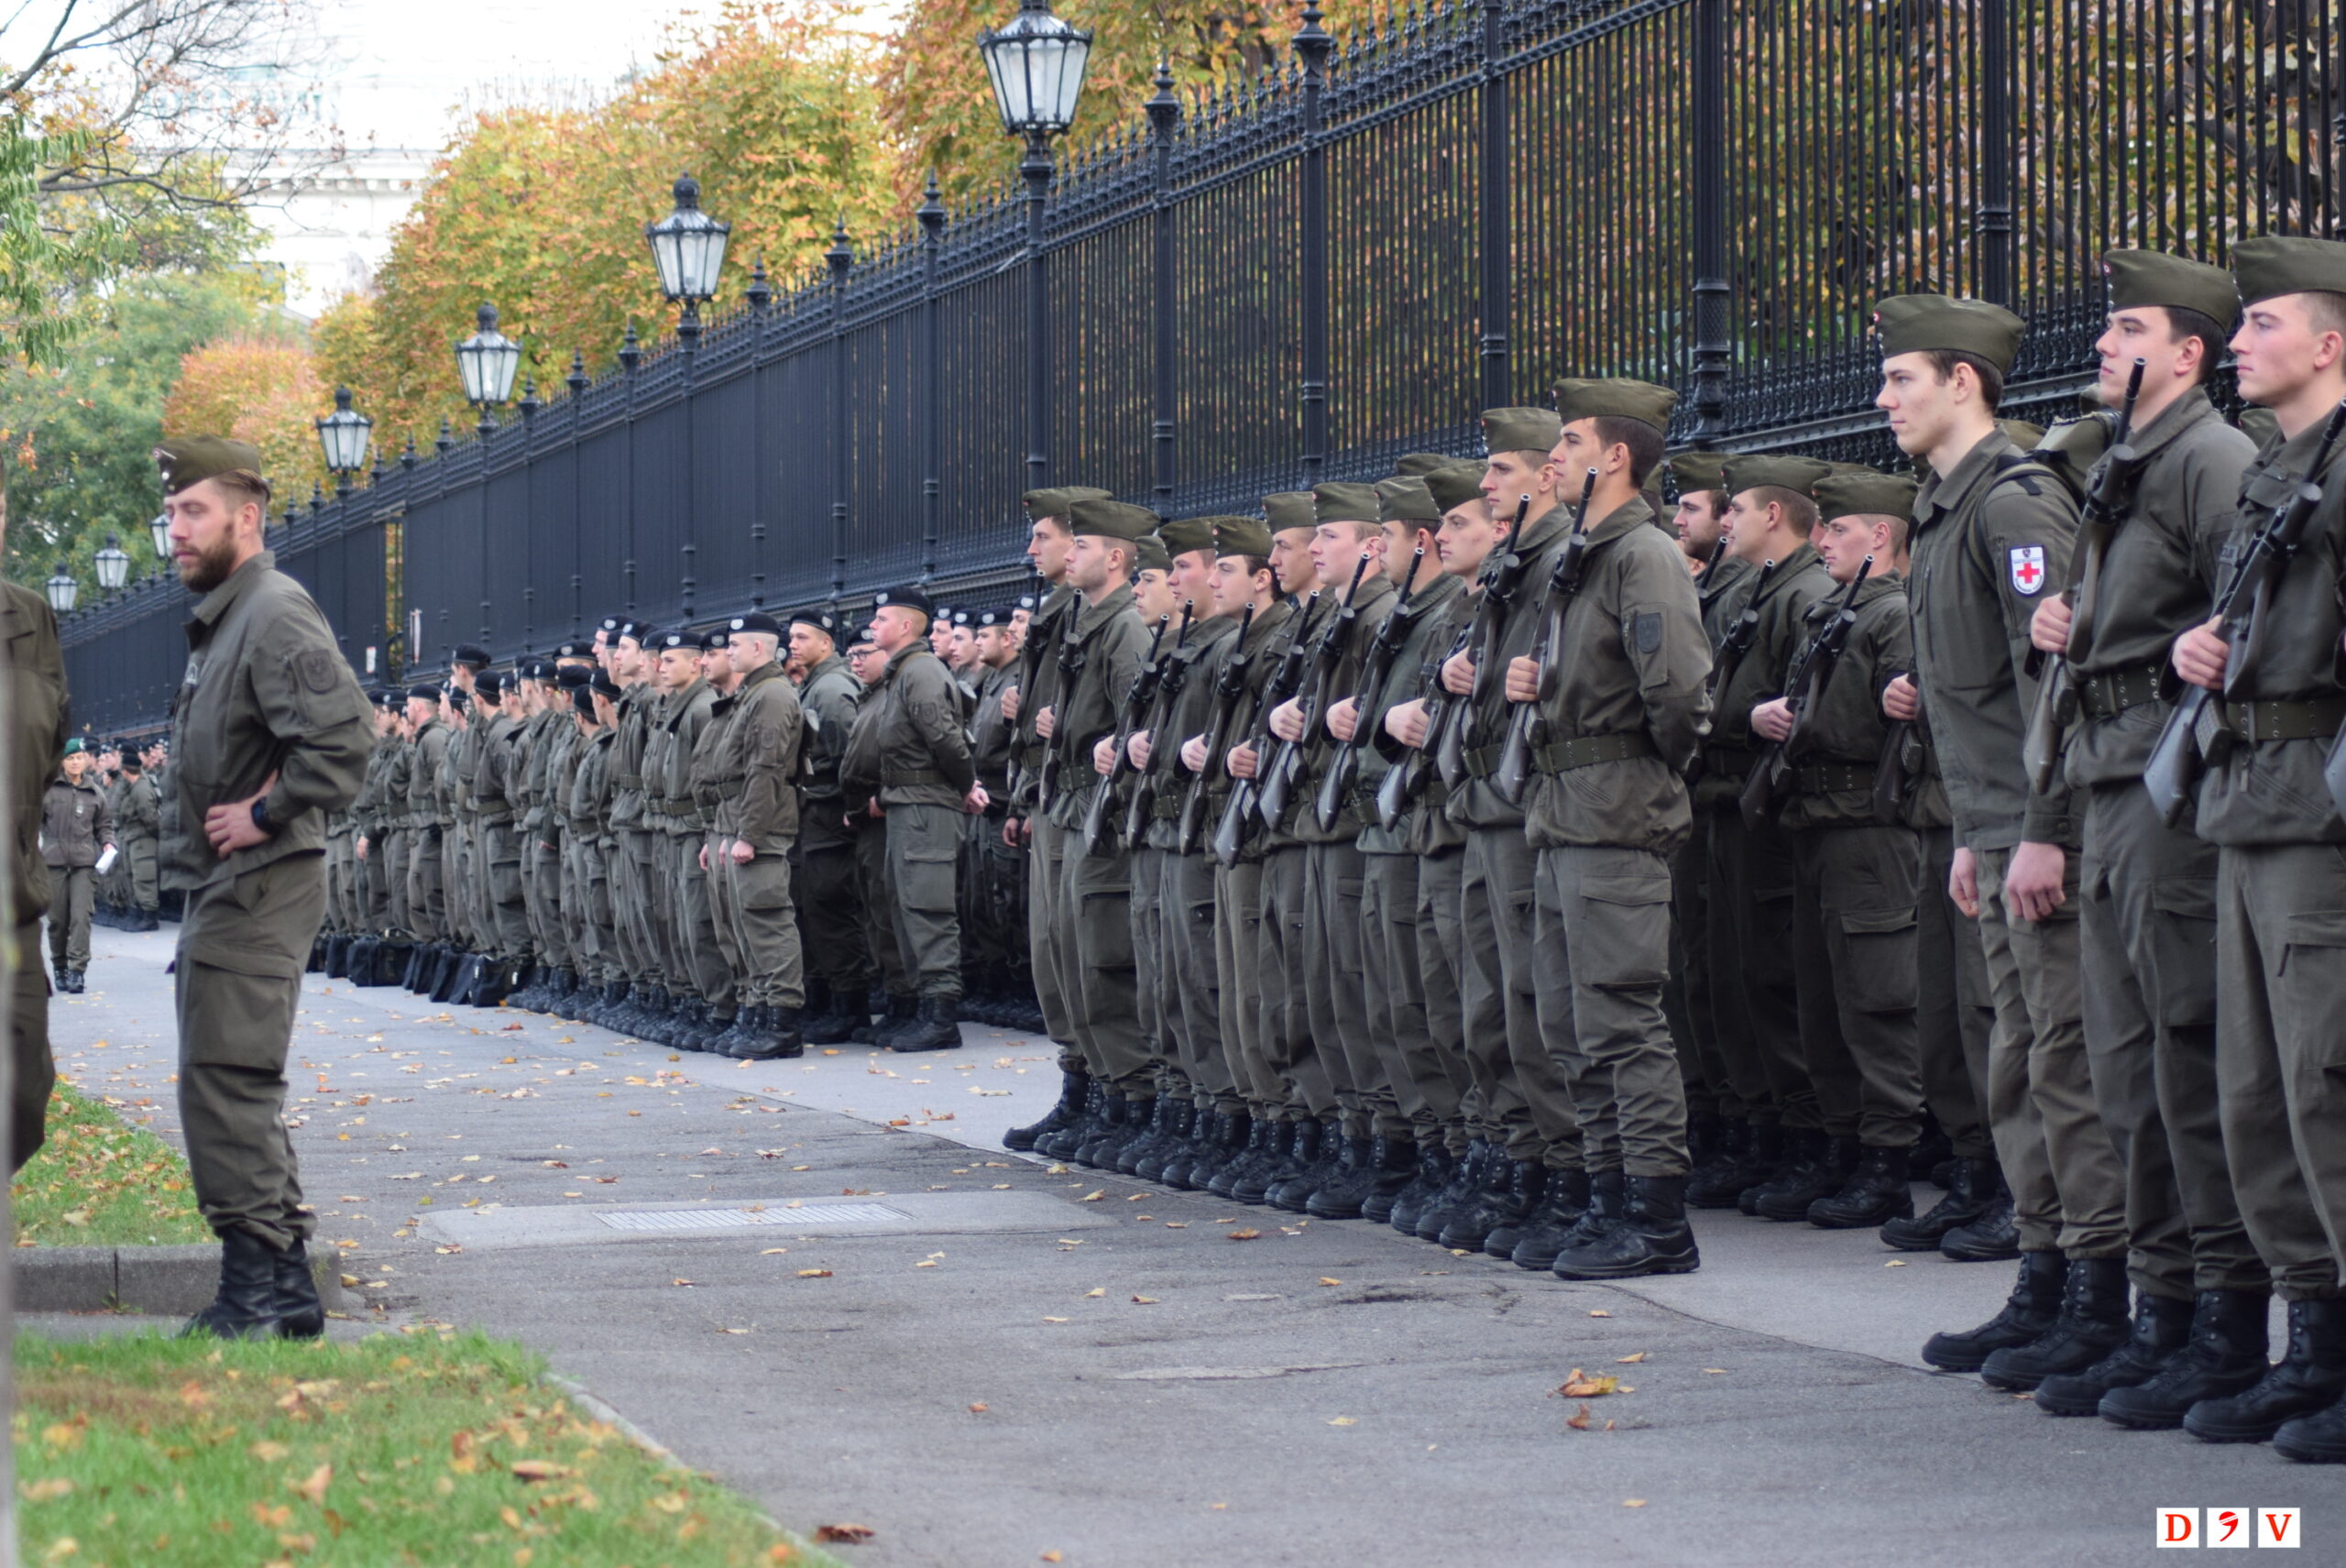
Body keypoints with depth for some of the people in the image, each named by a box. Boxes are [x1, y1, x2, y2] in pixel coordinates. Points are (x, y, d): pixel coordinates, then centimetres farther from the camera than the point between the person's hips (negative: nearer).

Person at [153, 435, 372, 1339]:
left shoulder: (275, 617, -15)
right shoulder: (221, 621, 17)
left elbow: (341, 743, -27)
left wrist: (264, 815, -19)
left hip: (258, 886, -11)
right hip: (225, 890, 11)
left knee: (225, 1080, -10)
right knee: (234, 1086, 14)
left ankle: (257, 1286, -7)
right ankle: (284, 1288, 19)